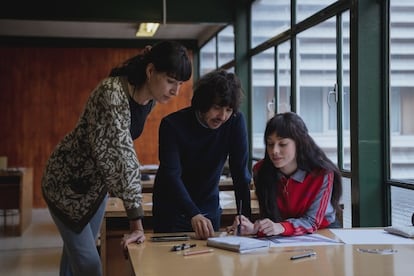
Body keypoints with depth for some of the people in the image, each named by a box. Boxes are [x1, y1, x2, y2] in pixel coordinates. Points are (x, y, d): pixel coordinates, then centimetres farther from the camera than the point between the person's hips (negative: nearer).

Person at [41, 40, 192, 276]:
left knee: (77, 254, 15)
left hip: (98, 181, 7)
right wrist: (137, 220, -40)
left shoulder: (150, 99, -7)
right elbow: (120, 155, -38)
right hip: (67, 181, -7)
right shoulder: (112, 93, -33)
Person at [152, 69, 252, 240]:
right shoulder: (172, 125, -21)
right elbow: (171, 175, -29)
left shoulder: (235, 122, -14)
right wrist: (193, 214, -42)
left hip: (209, 209, 2)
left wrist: (244, 217, -24)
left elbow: (240, 173, -14)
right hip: (171, 210, -2)